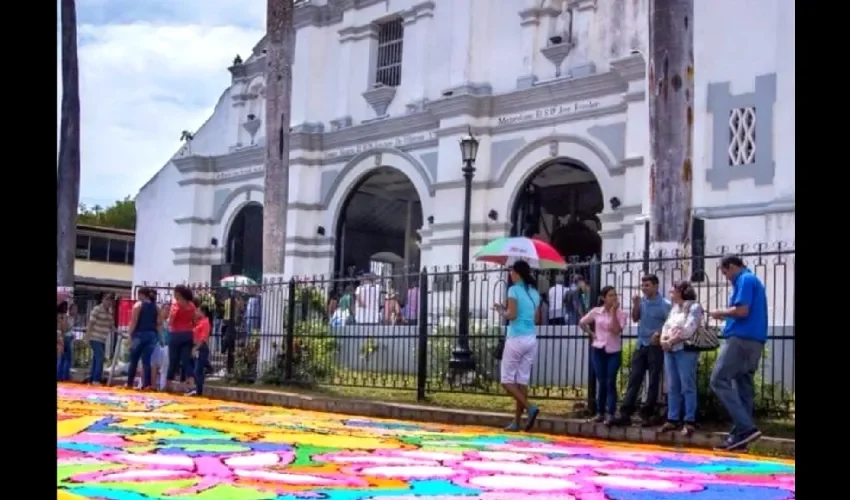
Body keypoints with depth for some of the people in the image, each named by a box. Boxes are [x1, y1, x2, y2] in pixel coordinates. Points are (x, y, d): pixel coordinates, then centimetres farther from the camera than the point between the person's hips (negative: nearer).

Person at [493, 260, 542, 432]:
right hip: (531, 340, 7)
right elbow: (537, 320, 16)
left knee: (507, 380, 2)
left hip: (516, 339, -6)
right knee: (523, 380, 7)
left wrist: (501, 311, 4)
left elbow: (511, 315, -17)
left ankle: (530, 408, -15)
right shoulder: (534, 292, 12)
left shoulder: (514, 290, -8)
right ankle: (516, 422, 7)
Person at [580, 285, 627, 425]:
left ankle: (610, 414, -4)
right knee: (601, 382, 6)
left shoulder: (620, 313, -4)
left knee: (610, 382, -6)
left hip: (614, 351, -2)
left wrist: (613, 312, -17)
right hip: (598, 350, 2)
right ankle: (600, 412, 16)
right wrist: (592, 334, 4)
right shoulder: (596, 311, 1)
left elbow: (616, 330, -18)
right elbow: (582, 322, 14)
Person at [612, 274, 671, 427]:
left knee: (653, 381, 2)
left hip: (655, 346, -5)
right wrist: (635, 305, -2)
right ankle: (625, 413, -1)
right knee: (634, 379, 1)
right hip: (641, 345, 5)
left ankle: (647, 414, 8)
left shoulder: (664, 304, -9)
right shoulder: (641, 300, 7)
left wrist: (659, 333, -24)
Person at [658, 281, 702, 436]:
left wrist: (671, 341, -13)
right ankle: (672, 419, 11)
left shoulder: (694, 307, -4)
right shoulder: (674, 308, 21)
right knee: (672, 387, 7)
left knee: (687, 386, -6)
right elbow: (666, 326, 15)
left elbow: (688, 330, -15)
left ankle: (689, 421, -4)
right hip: (670, 351, 8)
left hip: (685, 350, -8)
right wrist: (663, 339, -4)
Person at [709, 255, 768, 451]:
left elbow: (742, 311, -18)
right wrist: (726, 315, 18)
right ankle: (740, 435, 6)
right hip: (754, 341, 10)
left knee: (719, 381, -11)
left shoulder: (744, 280, -7)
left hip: (741, 339, -10)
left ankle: (746, 428, -19)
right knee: (744, 387, 7)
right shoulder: (753, 280, 23)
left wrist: (721, 312, -2)